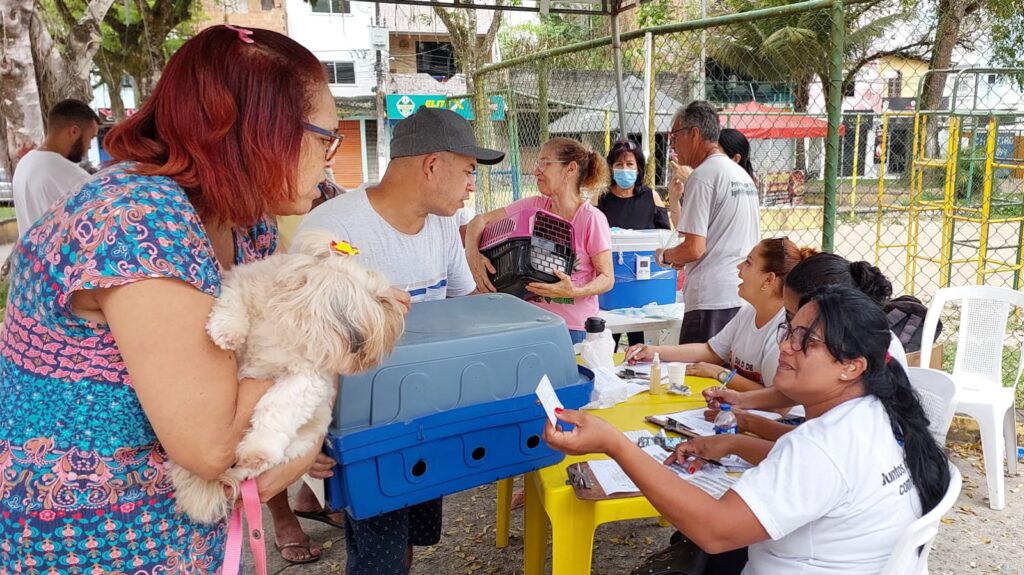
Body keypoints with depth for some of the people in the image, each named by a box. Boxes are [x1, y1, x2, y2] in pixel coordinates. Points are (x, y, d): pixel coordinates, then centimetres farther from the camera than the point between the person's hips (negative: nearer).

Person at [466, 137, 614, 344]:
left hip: (575, 328, -4)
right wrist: (473, 255, -16)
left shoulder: (592, 218, -14)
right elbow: (480, 221, 2)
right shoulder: (534, 206, 0)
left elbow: (607, 278, -11)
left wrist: (574, 292, -29)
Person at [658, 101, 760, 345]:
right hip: (744, 295, 9)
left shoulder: (703, 176, -11)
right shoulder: (743, 175, 17)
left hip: (712, 297, -9)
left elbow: (694, 249, -16)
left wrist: (664, 256, 4)